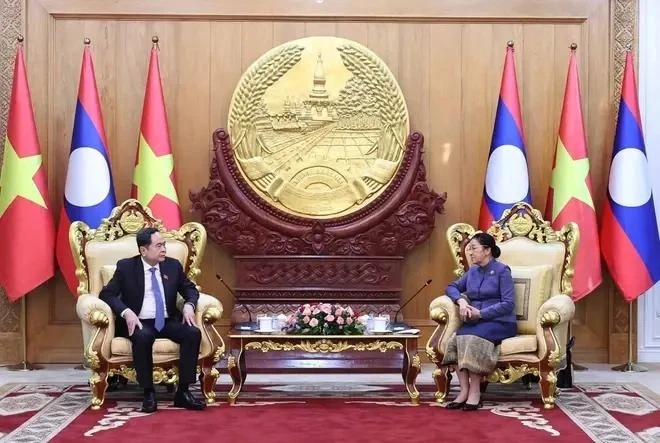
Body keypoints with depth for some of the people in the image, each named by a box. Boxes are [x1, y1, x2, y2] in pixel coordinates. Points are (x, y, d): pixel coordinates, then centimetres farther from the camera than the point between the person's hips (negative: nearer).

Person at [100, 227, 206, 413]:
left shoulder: (173, 265, 8)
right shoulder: (126, 267, -1)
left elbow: (190, 289, 16)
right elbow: (106, 294, -5)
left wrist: (189, 305, -7)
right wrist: (126, 312, -23)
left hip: (168, 322, 3)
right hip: (140, 323, -3)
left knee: (194, 333, -25)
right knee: (143, 337, -37)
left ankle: (183, 392, -19)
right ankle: (148, 393, -22)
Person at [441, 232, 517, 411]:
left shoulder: (502, 271, -5)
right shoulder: (472, 271, 15)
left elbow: (508, 304, -11)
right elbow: (452, 287, 21)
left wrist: (480, 313, -19)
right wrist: (461, 300, -1)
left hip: (500, 322, -5)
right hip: (476, 322, 5)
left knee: (473, 338, -34)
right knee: (456, 339, -27)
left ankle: (475, 392, -28)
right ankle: (464, 390, -27)